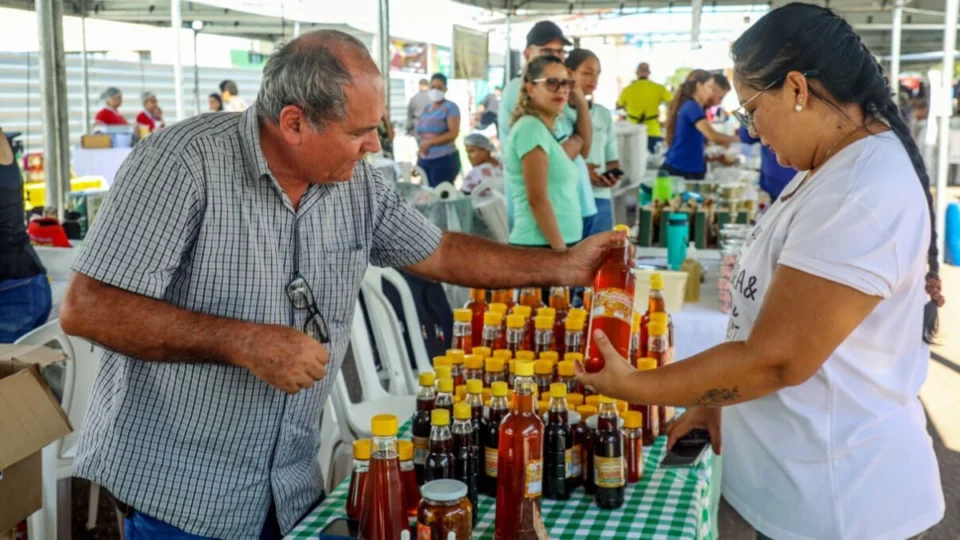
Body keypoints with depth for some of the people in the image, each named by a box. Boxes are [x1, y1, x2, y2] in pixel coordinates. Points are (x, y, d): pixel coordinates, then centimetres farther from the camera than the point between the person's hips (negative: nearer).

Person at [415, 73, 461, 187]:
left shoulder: (450, 107, -5)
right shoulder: (426, 109, 16)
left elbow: (453, 133, -15)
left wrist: (429, 142, -15)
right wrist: (418, 160, 15)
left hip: (444, 159, -7)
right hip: (424, 160, 7)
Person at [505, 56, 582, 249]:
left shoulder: (545, 130, 17)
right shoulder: (531, 127, -12)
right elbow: (537, 199, -17)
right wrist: (561, 252, -18)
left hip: (553, 245, 10)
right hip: (540, 247, -10)